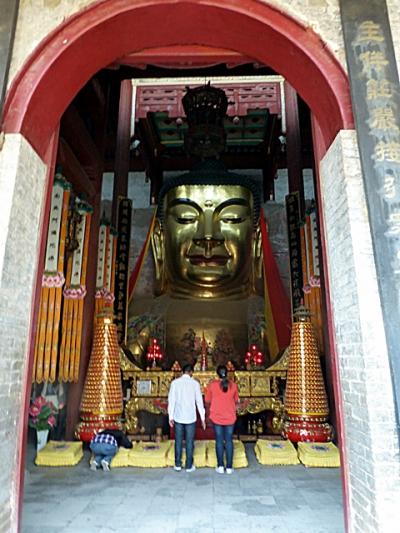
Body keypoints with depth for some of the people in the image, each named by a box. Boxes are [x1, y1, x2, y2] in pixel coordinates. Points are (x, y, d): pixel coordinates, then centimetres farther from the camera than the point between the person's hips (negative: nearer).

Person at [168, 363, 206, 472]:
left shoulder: (175, 382, -3)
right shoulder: (195, 383, -5)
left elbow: (171, 400, -3)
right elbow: (199, 401, -2)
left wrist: (171, 416, 3)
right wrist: (202, 417, 5)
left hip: (178, 417, 1)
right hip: (190, 417, -1)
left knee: (178, 441, 11)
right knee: (189, 442, 7)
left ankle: (178, 465, 17)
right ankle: (189, 466, 13)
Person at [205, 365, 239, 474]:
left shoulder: (212, 384, -9)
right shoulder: (233, 385, -6)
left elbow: (207, 400, 0)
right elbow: (236, 401, 5)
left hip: (217, 417, -1)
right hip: (230, 417, 1)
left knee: (219, 441, 9)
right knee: (229, 441, 8)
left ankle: (220, 466, 13)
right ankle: (229, 467, 11)